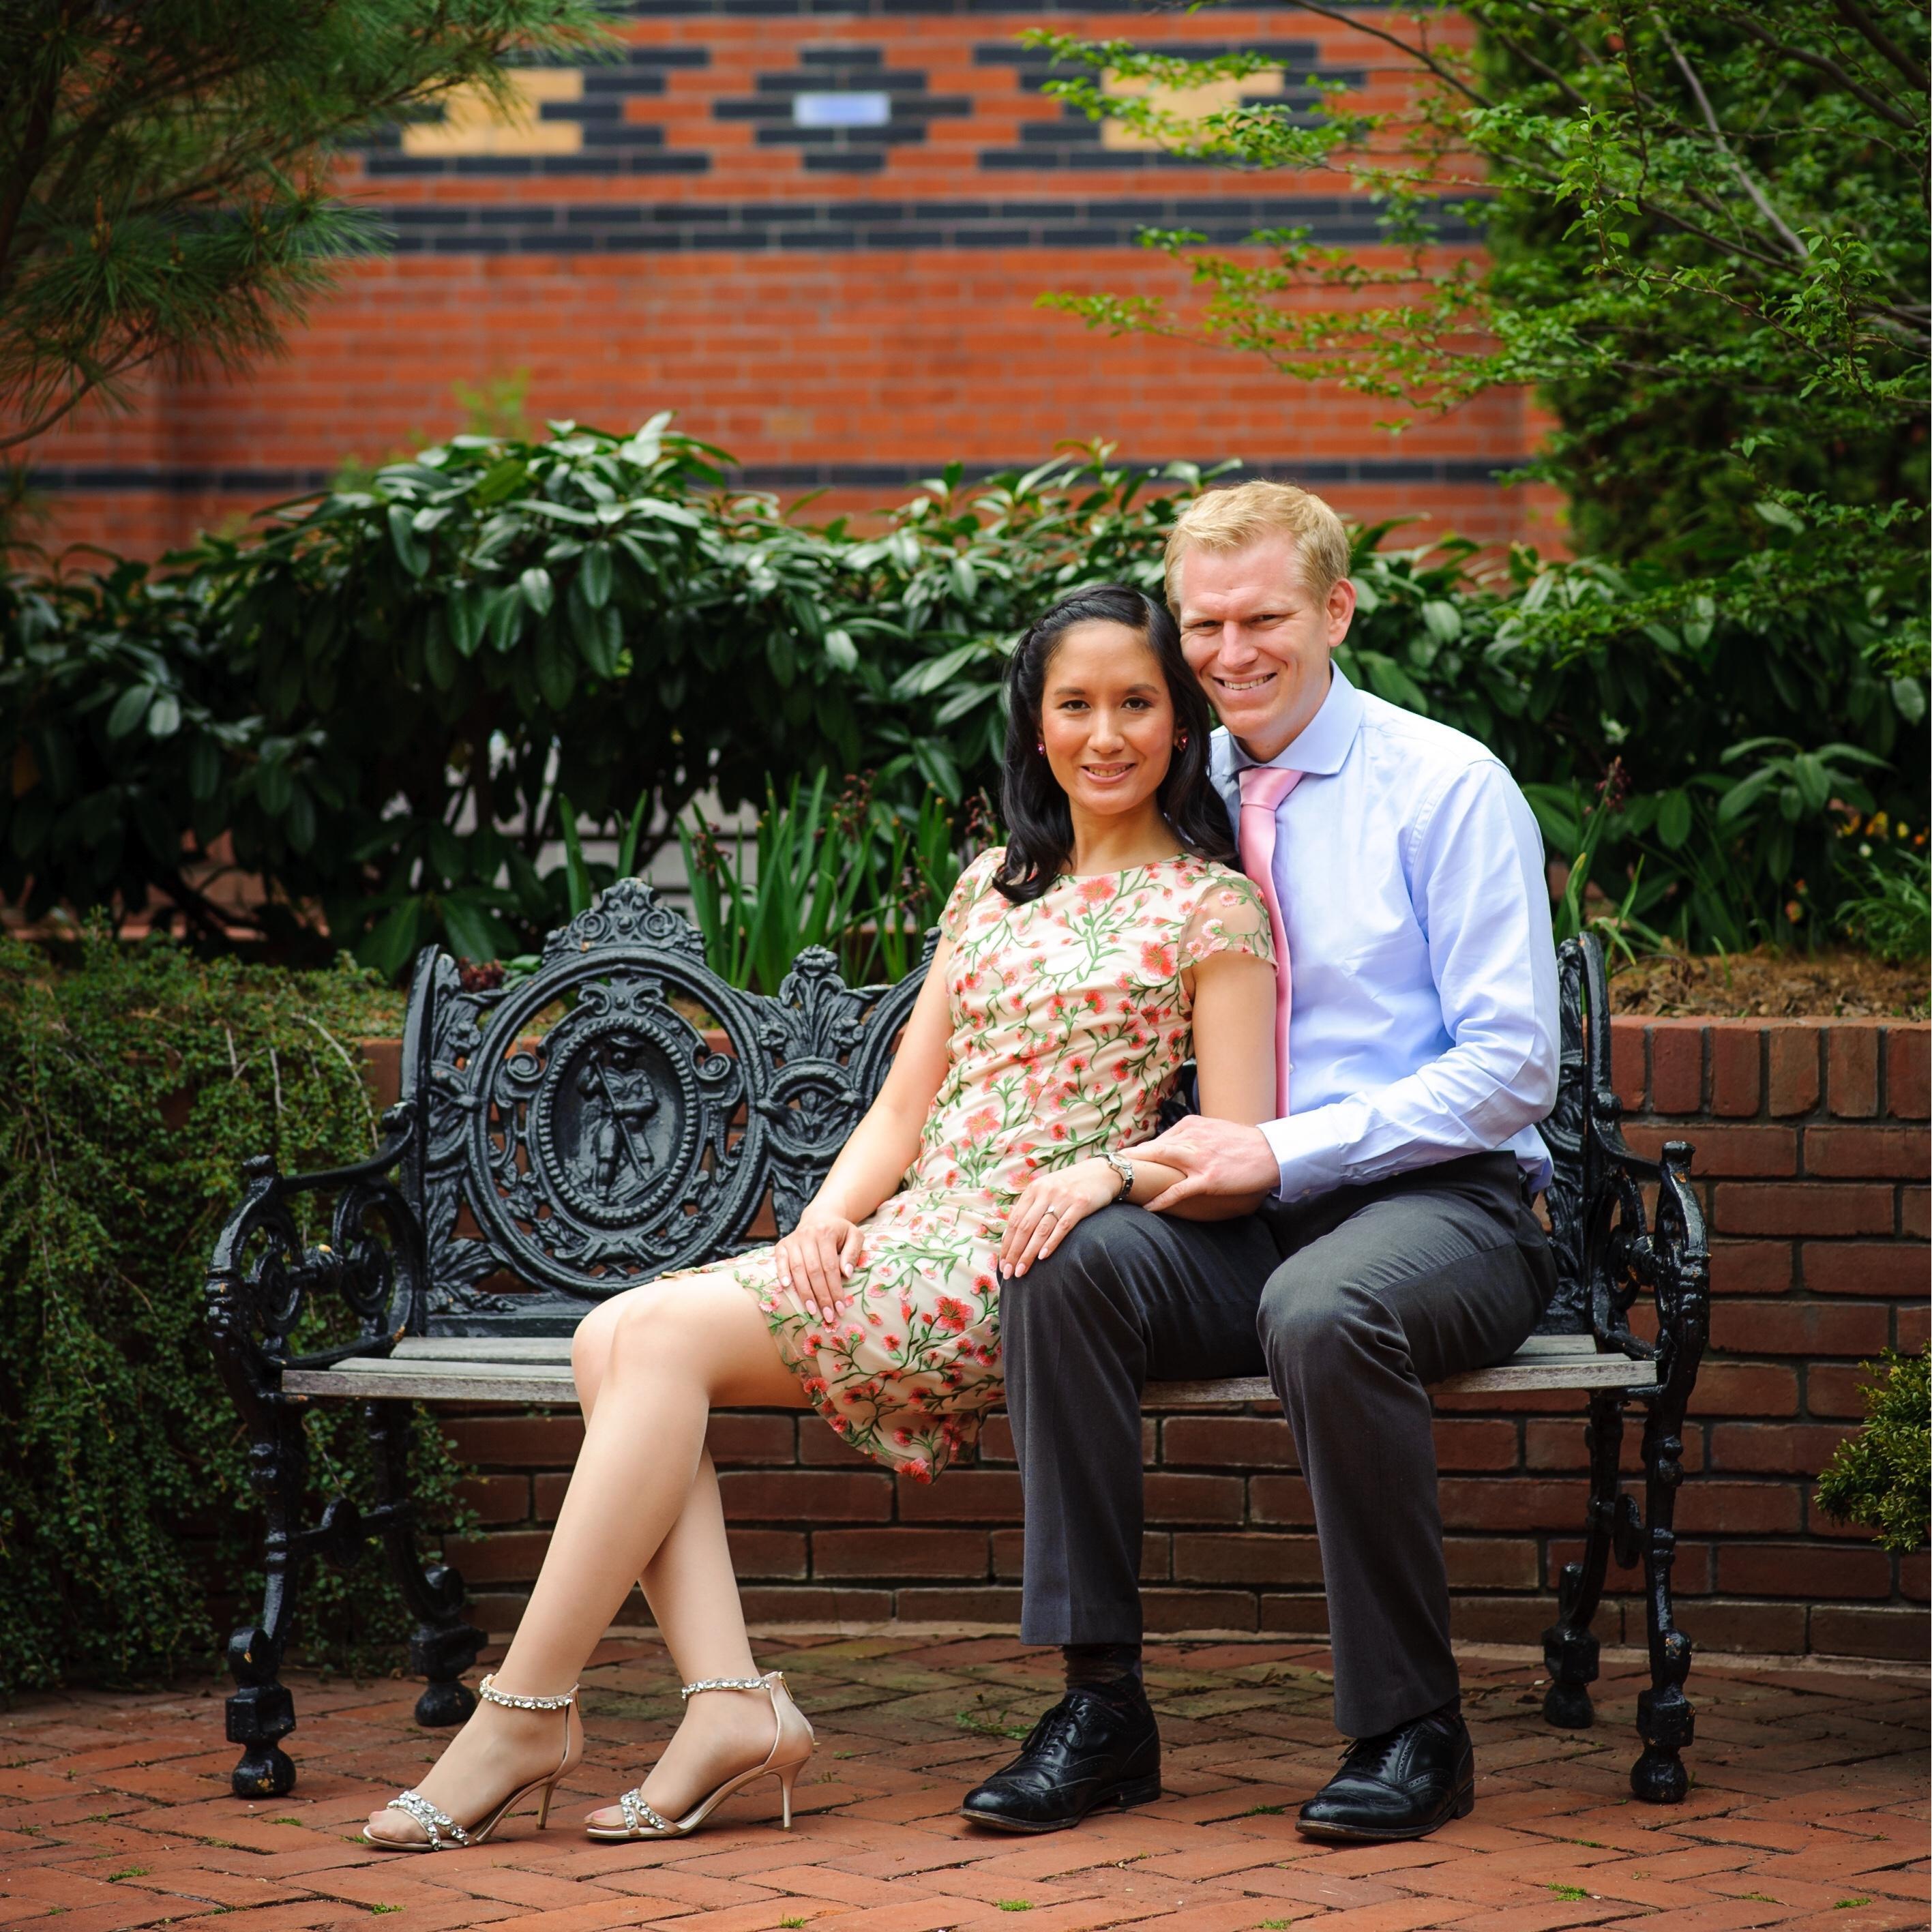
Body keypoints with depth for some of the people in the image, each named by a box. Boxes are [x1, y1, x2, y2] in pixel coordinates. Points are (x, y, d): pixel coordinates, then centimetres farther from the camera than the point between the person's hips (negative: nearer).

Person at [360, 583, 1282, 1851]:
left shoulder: (1212, 910, 1)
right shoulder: (994, 887, 20)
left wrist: (1110, 1171, -23)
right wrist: (829, 1216, -2)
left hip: (1018, 1268, -7)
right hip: (903, 1247, 7)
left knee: (665, 1336, -22)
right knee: (612, 1338, -17)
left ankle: (529, 1711, -19)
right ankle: (732, 1703, -26)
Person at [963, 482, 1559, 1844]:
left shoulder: (1447, 787, -2)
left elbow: (1511, 1066, -9)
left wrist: (1285, 1153, -17)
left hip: (1441, 1205, -4)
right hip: (1245, 1217, 4)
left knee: (1322, 1310, -38)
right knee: (1066, 1266, -26)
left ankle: (1413, 1730, -22)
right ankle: (1102, 1705, -19)